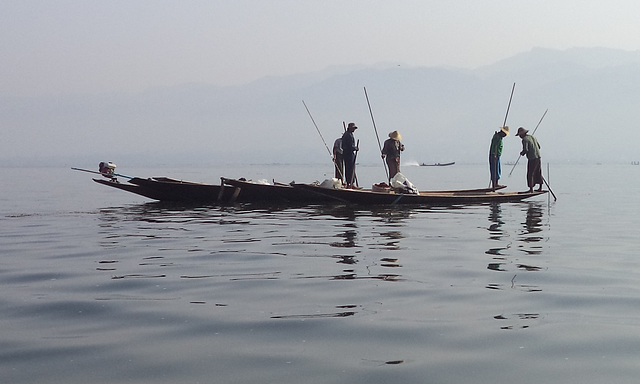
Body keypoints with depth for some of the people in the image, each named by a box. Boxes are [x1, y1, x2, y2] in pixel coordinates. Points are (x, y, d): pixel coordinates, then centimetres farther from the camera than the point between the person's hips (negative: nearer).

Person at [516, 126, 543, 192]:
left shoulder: (525, 140, -10)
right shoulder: (532, 137, 16)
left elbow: (525, 149, -20)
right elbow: (539, 147, 20)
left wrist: (522, 153, 0)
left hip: (532, 159, -8)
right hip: (538, 157, 8)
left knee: (530, 174, -2)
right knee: (538, 173, 16)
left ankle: (531, 189, -4)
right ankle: (540, 187, 20)